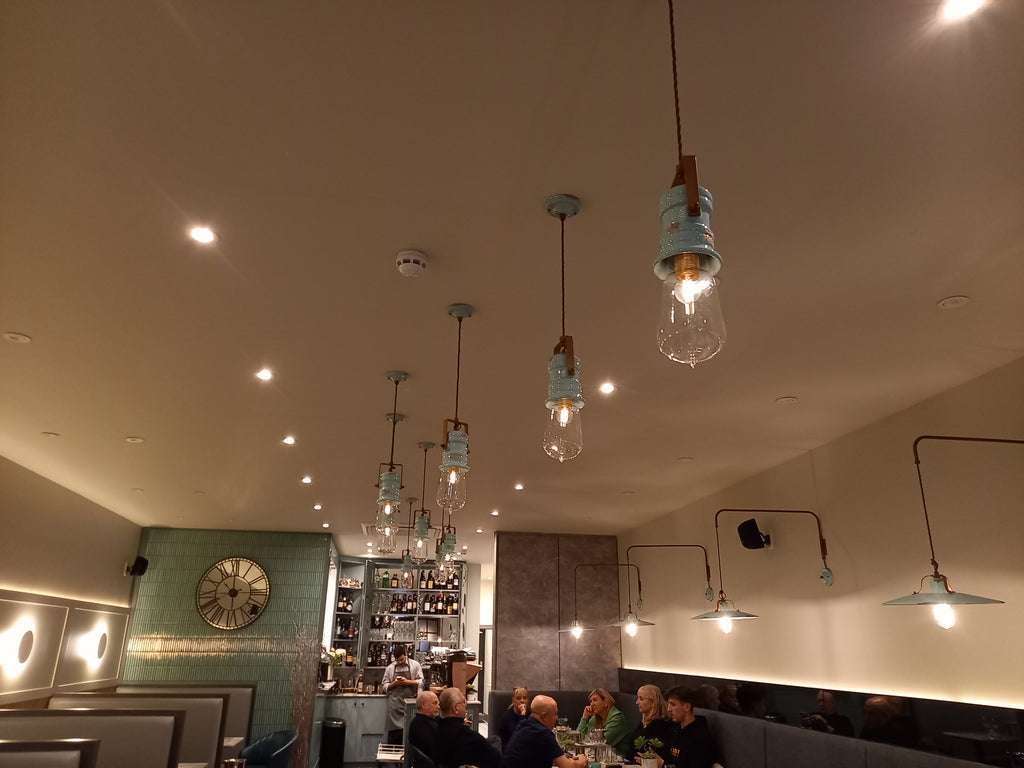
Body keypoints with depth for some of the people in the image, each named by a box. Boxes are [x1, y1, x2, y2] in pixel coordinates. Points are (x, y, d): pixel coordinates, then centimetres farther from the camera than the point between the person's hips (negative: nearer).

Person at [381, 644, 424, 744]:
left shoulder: (415, 665, 4)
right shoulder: (390, 668, 10)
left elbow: (421, 682, 1)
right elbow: (384, 687, 12)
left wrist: (407, 681, -11)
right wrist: (394, 683, -7)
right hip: (395, 703, 1)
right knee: (394, 732, -1)